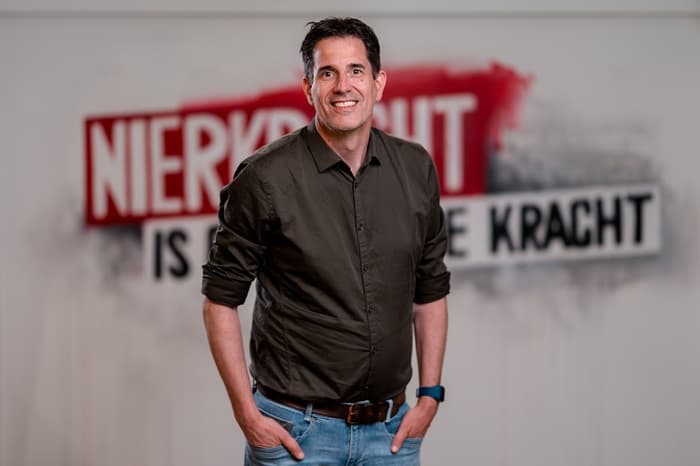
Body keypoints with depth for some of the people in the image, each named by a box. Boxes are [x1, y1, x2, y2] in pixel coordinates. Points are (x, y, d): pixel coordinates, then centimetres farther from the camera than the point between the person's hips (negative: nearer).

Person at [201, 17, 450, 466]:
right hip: (296, 428, -4)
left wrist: (430, 396, 7)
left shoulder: (416, 169, 3)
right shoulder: (266, 177, -9)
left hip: (391, 429, 4)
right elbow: (222, 298, -5)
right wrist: (247, 414, -9)